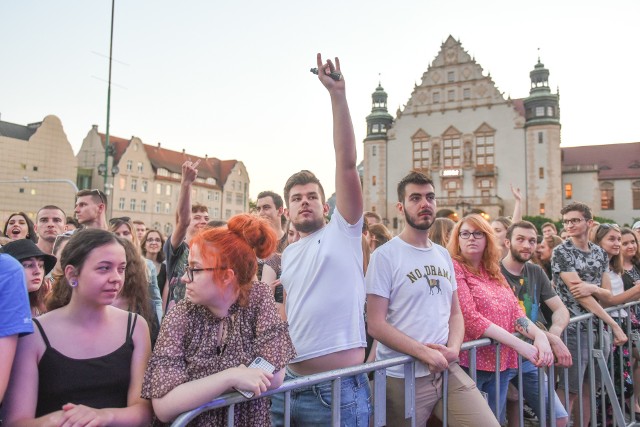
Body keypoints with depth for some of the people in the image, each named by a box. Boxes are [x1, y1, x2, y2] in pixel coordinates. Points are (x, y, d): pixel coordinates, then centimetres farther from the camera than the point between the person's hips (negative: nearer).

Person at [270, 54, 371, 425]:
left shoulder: (343, 231, -3)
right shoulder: (287, 255, 13)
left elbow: (347, 162, -13)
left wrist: (337, 95, -17)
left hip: (339, 389, -5)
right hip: (290, 386, 6)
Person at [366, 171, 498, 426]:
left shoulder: (444, 256, 11)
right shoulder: (384, 256, -10)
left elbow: (455, 313, 13)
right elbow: (376, 324, -13)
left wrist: (453, 348, -6)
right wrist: (424, 353, -18)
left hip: (448, 371, 5)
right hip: (403, 377, -5)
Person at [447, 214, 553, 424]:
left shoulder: (494, 272, 13)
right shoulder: (454, 268, -10)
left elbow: (516, 312, 7)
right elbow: (470, 318, -19)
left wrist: (540, 335, -14)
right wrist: (519, 345, -20)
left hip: (501, 363, 7)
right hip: (469, 363, -7)